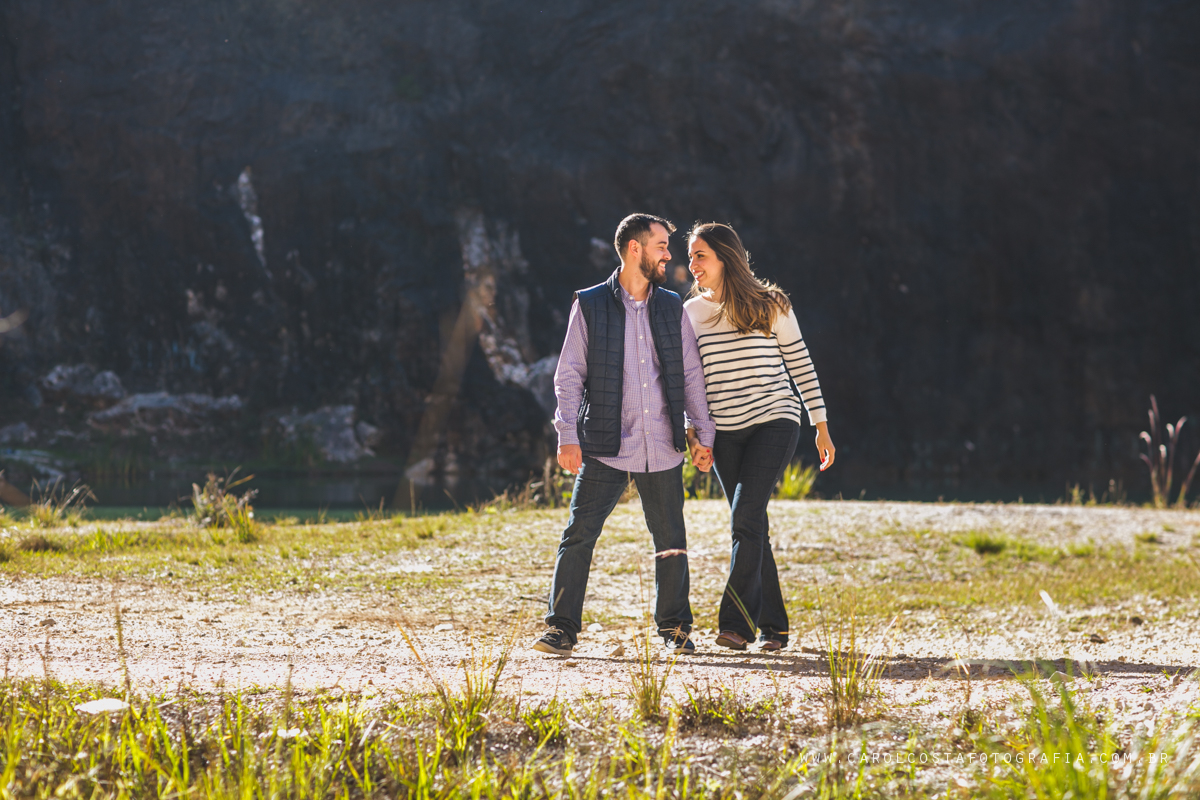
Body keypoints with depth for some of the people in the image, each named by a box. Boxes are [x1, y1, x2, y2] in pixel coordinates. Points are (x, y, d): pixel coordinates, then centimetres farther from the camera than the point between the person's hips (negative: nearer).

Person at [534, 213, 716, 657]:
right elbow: (569, 375, 0)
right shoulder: (590, 305, 1)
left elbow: (691, 374, 14)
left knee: (671, 541, 7)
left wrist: (702, 434, 8)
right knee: (578, 536, -8)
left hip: (662, 449, 3)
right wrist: (568, 436, -8)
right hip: (606, 447, -3)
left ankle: (674, 628, 20)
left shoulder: (672, 308, 11)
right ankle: (561, 628, -1)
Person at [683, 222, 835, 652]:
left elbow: (801, 365, 4)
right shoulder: (690, 313, 6)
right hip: (725, 434, 4)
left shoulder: (771, 306, -2)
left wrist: (822, 427, 5)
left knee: (746, 516, -19)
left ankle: (736, 621, -19)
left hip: (774, 422, -4)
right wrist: (693, 429, 3)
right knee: (751, 526, 4)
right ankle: (773, 626, 12)